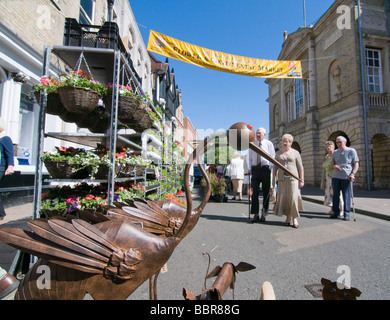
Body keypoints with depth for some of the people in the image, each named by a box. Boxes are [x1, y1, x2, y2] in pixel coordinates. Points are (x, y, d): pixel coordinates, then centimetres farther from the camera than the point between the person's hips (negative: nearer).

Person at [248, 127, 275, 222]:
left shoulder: (269, 144, 3)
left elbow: (272, 157, 4)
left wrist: (270, 168, -9)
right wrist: (249, 169, 3)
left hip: (265, 168, -2)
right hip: (255, 169, 2)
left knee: (266, 192, 5)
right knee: (254, 192, -5)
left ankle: (264, 214, 17)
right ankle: (255, 214, 2)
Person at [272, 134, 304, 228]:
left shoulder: (295, 153, 4)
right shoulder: (278, 153, 10)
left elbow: (300, 167, 3)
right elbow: (275, 167, 11)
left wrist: (301, 180, -3)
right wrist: (273, 179, 5)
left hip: (293, 178, -2)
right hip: (282, 179, 2)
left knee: (293, 197, -7)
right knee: (283, 198, 2)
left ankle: (294, 218, 5)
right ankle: (288, 217, 16)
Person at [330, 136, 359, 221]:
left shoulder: (351, 151, 2)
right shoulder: (335, 152, 16)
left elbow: (356, 164, 0)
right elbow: (332, 162, 17)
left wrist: (353, 174, -14)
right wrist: (334, 166, -7)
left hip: (347, 177, -4)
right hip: (335, 176, 4)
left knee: (346, 196, 0)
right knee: (335, 195, 7)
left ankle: (346, 214, 10)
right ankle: (336, 212, 17)